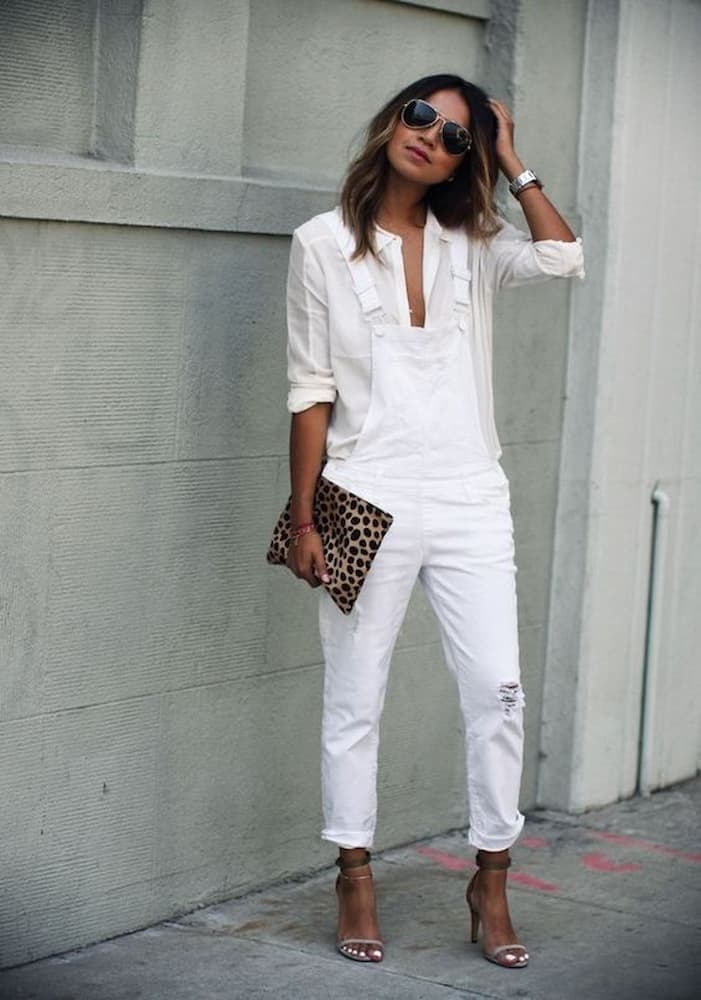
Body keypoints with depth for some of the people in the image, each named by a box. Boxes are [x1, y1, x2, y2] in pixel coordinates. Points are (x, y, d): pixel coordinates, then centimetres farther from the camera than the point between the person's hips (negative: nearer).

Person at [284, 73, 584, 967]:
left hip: (470, 498, 3)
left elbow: (562, 258, -9)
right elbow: (311, 389, 0)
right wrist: (303, 519, -3)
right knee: (355, 697, 4)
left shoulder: (471, 248, 11)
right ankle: (355, 878, 18)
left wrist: (513, 164, 1)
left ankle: (491, 880, 12)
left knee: (497, 686, -1)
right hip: (370, 498, -2)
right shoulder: (324, 243, 2)